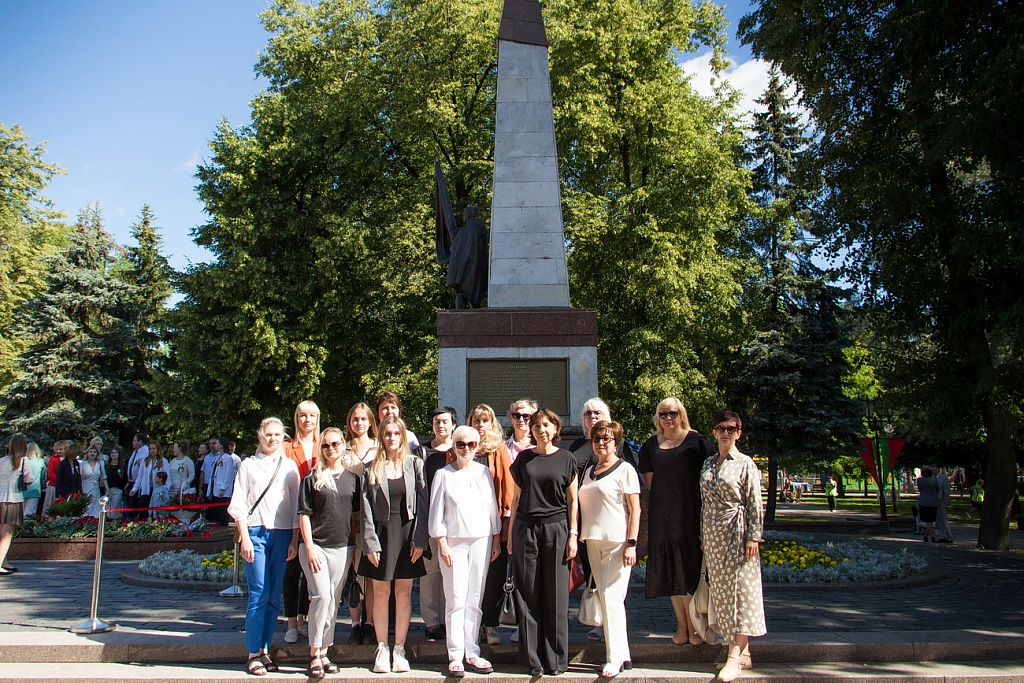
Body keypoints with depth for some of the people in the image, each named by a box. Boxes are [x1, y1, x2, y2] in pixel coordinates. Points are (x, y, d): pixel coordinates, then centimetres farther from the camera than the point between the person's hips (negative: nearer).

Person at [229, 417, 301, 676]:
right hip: (256, 532, -2)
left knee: (274, 596, 5)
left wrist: (294, 540, 3)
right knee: (259, 594, -5)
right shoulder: (249, 465, 6)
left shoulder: (290, 467, 11)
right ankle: (253, 654, 4)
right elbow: (237, 504, 2)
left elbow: (296, 506, 9)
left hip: (282, 534, 2)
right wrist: (245, 537, -7)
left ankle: (264, 650, 15)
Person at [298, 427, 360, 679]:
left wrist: (356, 547, 8)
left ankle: (323, 652, 20)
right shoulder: (312, 478, 0)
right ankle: (314, 654, 2)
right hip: (316, 545, -3)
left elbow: (356, 514, 12)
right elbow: (304, 515, -3)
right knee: (322, 597, -11)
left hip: (342, 548, 3)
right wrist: (309, 548, -10)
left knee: (334, 601, 9)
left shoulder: (353, 478, 8)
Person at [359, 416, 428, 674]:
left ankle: (399, 650, 15)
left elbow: (422, 503, -1)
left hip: (407, 532, 0)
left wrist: (419, 539, -8)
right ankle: (382, 650, 17)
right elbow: (366, 507, 0)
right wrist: (370, 542, -8)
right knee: (381, 593, 6)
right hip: (381, 532, 0)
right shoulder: (372, 468, 3)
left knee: (404, 593, 5)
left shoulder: (415, 464, 3)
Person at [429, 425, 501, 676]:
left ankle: (472, 653, 15)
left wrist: (496, 539, 10)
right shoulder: (444, 474, -1)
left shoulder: (484, 472, 7)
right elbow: (436, 513, -1)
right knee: (456, 600, -1)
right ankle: (455, 655, 8)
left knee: (475, 600, 7)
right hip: (453, 542, -2)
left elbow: (493, 507, 11)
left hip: (481, 541, 3)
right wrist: (442, 544, -6)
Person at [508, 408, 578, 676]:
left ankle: (555, 659, 14)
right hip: (526, 528, 1)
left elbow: (572, 500, 6)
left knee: (555, 596, 3)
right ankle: (532, 658, 13)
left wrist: (573, 534, -1)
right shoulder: (524, 458, 8)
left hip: (556, 527, -1)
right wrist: (510, 534, 8)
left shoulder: (566, 459, 4)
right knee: (528, 596, 3)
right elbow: (517, 497, 11)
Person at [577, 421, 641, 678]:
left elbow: (635, 509, -7)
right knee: (603, 597, 8)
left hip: (617, 541, -6)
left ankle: (615, 658, 2)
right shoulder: (588, 471, 14)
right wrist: (579, 538, 10)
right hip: (592, 541, 6)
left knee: (611, 597, -7)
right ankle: (622, 652, 19)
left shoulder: (624, 469, -4)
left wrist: (632, 544, -14)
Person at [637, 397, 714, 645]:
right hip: (662, 516, 3)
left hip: (691, 514, -3)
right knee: (670, 573, 8)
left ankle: (693, 627, 12)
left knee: (690, 571, 0)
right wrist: (665, 500, 6)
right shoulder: (650, 446, 9)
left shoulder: (697, 441, 0)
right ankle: (682, 625, 19)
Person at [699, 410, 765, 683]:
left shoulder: (746, 464, -4)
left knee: (739, 589, -5)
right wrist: (702, 534, 12)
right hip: (712, 534, 6)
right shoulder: (708, 464, 11)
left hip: (737, 533, -6)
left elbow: (755, 504, -6)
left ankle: (734, 656, -4)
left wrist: (753, 537, -13)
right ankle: (743, 651, 18)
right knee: (721, 590, 7)